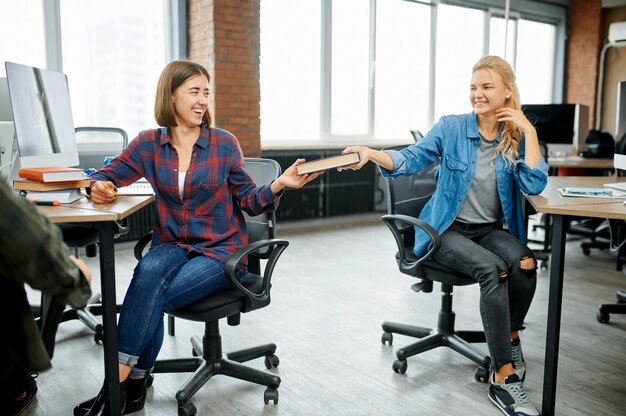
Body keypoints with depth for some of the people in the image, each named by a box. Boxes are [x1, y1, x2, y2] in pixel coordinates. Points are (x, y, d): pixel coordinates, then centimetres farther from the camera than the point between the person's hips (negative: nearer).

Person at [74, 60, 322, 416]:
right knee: (148, 272, -31)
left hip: (221, 250, -2)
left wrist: (279, 184, -18)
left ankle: (128, 385, -10)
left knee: (151, 297, -25)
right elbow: (109, 176, 14)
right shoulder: (149, 143, 3)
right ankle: (132, 383, -19)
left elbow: (249, 202, 1)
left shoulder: (225, 143, -3)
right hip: (172, 245, 2)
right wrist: (101, 186, -11)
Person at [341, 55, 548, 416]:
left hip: (493, 229, 3)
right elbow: (410, 159, -10)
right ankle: (504, 378, -23)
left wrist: (529, 132, -13)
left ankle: (511, 335, -1)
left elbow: (534, 185, -12)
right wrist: (372, 153, -28)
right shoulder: (451, 128, -3)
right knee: (492, 269, -32)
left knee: (525, 264, -30)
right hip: (449, 230, -3)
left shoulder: (519, 137, 2)